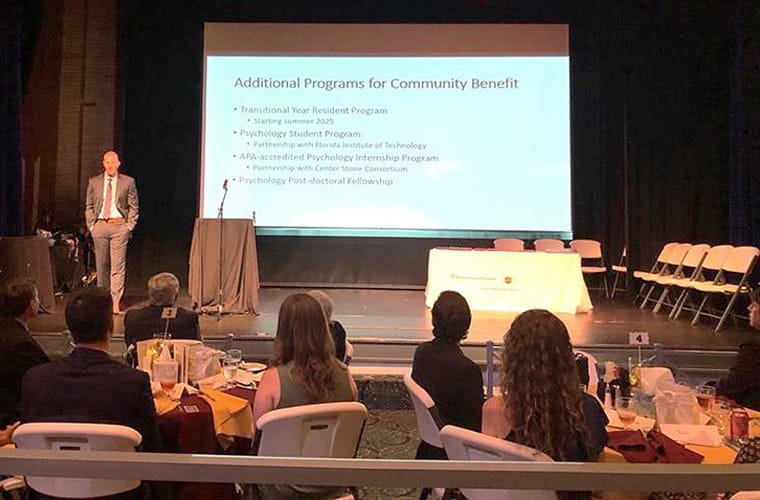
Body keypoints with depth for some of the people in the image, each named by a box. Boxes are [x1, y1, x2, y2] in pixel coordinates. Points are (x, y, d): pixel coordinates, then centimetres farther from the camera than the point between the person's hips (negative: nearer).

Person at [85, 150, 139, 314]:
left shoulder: (128, 182, 3)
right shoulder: (94, 182, 10)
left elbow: (134, 207, 6)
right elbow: (89, 206, 14)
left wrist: (129, 227, -2)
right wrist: (91, 225, 4)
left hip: (119, 226, -3)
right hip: (100, 226, 3)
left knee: (118, 265, -7)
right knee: (101, 264, 9)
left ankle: (115, 302, -5)